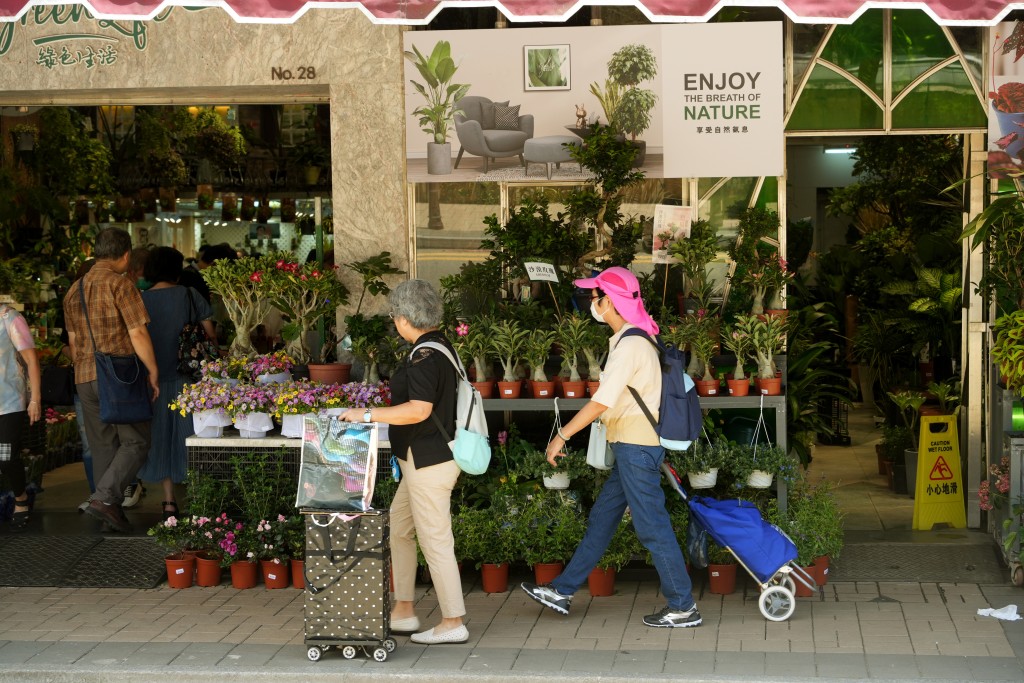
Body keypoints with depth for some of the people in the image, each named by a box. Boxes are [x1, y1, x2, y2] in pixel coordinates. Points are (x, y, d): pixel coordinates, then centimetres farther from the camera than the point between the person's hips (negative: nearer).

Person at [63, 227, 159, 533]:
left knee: (102, 447, 12)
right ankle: (105, 497, -14)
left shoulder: (74, 290, 14)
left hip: (85, 379, 7)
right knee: (135, 442, 0)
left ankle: (111, 511, 13)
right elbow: (138, 334, -13)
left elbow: (73, 341, 19)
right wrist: (153, 372, -5)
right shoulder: (120, 284, -9)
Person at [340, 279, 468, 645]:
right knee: (398, 530, 17)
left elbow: (419, 410, -28)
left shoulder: (425, 355, -19)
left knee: (435, 541, -3)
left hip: (428, 462, -11)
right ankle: (403, 612, 24)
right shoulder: (439, 347, 12)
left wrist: (368, 414, -22)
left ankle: (453, 623, 5)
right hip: (426, 459, 11)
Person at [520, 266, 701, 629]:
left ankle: (683, 607, 5)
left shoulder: (629, 345, -17)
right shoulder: (635, 340, 14)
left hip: (636, 446, -10)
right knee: (600, 518, 14)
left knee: (652, 527, -4)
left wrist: (562, 435, -15)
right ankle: (562, 591, 22)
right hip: (633, 446, 10)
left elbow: (602, 401, -21)